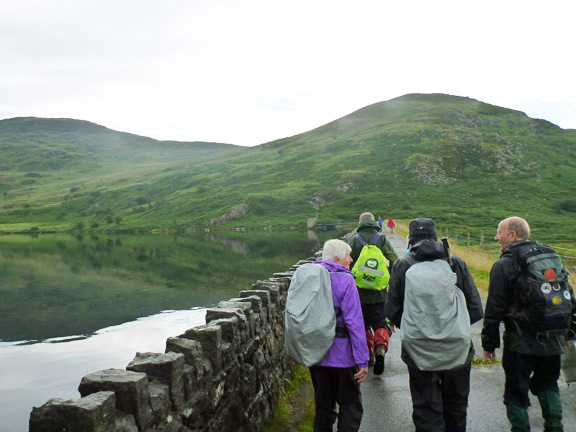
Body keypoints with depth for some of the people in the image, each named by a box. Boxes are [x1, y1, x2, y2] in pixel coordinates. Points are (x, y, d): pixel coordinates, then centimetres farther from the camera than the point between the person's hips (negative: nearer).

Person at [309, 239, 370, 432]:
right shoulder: (345, 280, -15)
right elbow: (355, 323, -18)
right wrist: (362, 360, -16)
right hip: (341, 356, -6)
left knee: (323, 405, 17)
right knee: (350, 405, 7)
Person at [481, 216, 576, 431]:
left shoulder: (503, 265, -11)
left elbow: (495, 309, -12)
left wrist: (489, 343, -3)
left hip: (521, 342, -6)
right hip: (553, 341, 6)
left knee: (516, 391, 6)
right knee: (548, 385, 23)